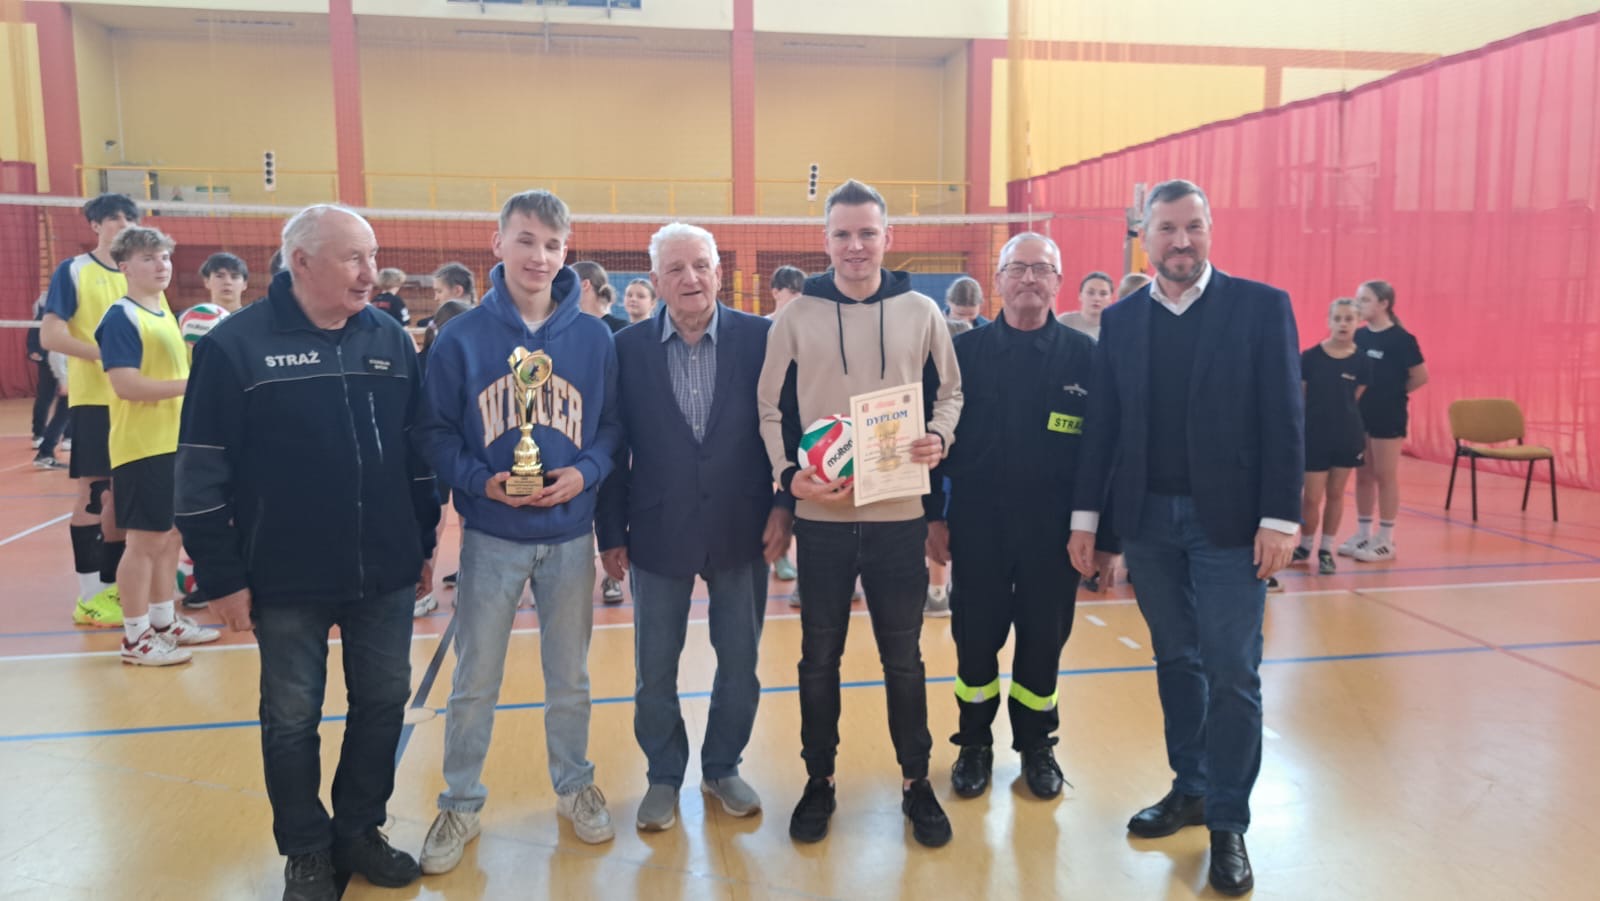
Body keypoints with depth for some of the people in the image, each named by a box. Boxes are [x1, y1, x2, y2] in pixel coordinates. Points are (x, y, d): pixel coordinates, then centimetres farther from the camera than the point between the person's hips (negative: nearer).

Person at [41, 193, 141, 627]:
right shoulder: (72, 271, -2)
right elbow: (50, 335, -9)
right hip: (93, 399, -5)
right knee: (93, 494, -3)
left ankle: (109, 587, 19)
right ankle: (88, 597, 5)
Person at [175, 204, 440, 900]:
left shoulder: (391, 340, 3)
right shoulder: (236, 344, -9)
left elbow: (418, 450, 10)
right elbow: (202, 473, -8)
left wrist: (423, 542, 11)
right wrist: (220, 577, -8)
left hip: (385, 575, 4)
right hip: (287, 581, -3)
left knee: (383, 701, 13)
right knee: (292, 718, 10)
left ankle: (358, 831, 33)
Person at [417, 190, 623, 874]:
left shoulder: (594, 338, -1)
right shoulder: (460, 338, -5)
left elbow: (613, 425, 3)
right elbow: (438, 433, -2)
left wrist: (586, 472, -14)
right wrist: (482, 482, -17)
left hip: (571, 534, 1)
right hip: (492, 536, -1)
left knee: (570, 675, 15)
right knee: (474, 680, 9)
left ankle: (575, 786, 34)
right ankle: (460, 804, 27)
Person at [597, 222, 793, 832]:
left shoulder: (761, 339, -5)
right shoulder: (628, 349, -3)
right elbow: (613, 448, 0)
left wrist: (784, 505, -6)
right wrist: (612, 534, 0)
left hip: (743, 530, 0)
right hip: (658, 534, 0)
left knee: (740, 664, 13)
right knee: (654, 669, 11)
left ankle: (723, 769, 35)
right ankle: (663, 777, 31)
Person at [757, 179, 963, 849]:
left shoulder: (921, 313, 2)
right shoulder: (795, 317, 0)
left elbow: (949, 391, 12)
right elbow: (771, 408, 4)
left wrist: (939, 438, -8)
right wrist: (790, 475, -10)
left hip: (899, 514, 0)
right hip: (821, 517, 0)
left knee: (903, 656, 11)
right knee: (819, 656, 12)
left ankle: (915, 781, 28)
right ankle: (819, 779, 28)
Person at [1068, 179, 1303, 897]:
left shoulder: (1261, 306, -4)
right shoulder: (1120, 320, 6)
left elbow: (1284, 420, -7)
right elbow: (1101, 423, 7)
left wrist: (1280, 518, -12)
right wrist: (1085, 516, 5)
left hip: (1228, 520, -3)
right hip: (1147, 519, 3)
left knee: (1231, 672, 1)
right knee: (1176, 661, 14)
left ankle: (1228, 823, 14)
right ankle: (1190, 789, 30)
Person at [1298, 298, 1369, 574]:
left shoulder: (1361, 361, -2)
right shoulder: (1310, 357, -6)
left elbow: (1356, 400, 5)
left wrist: (1362, 437, 6)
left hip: (1347, 436, 2)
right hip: (1314, 435, -2)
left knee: (1335, 494, 10)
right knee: (1312, 498, 1)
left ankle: (1326, 550, 23)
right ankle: (1306, 545, 24)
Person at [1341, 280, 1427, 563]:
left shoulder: (1400, 339, -12)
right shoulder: (1359, 336, 5)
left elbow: (1420, 376, -10)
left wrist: (1393, 393, -2)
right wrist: (1356, 395, 1)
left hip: (1388, 416, -6)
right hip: (1359, 413, 6)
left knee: (1385, 476, 2)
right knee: (1363, 475, 12)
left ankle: (1386, 540, 10)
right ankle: (1363, 533, 22)